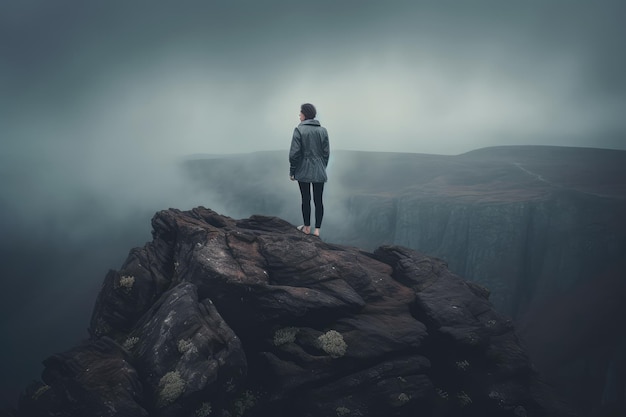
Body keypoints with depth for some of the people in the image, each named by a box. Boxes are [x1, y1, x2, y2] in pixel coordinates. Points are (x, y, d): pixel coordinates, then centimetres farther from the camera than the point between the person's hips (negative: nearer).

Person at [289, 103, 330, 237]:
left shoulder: (299, 129, -9)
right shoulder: (323, 130, 2)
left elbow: (294, 152, -11)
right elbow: (326, 152, 4)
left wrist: (292, 171, -2)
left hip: (303, 171, -2)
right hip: (319, 172, 3)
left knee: (305, 200, 9)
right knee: (318, 201, 6)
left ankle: (307, 227, 19)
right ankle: (317, 229, 8)